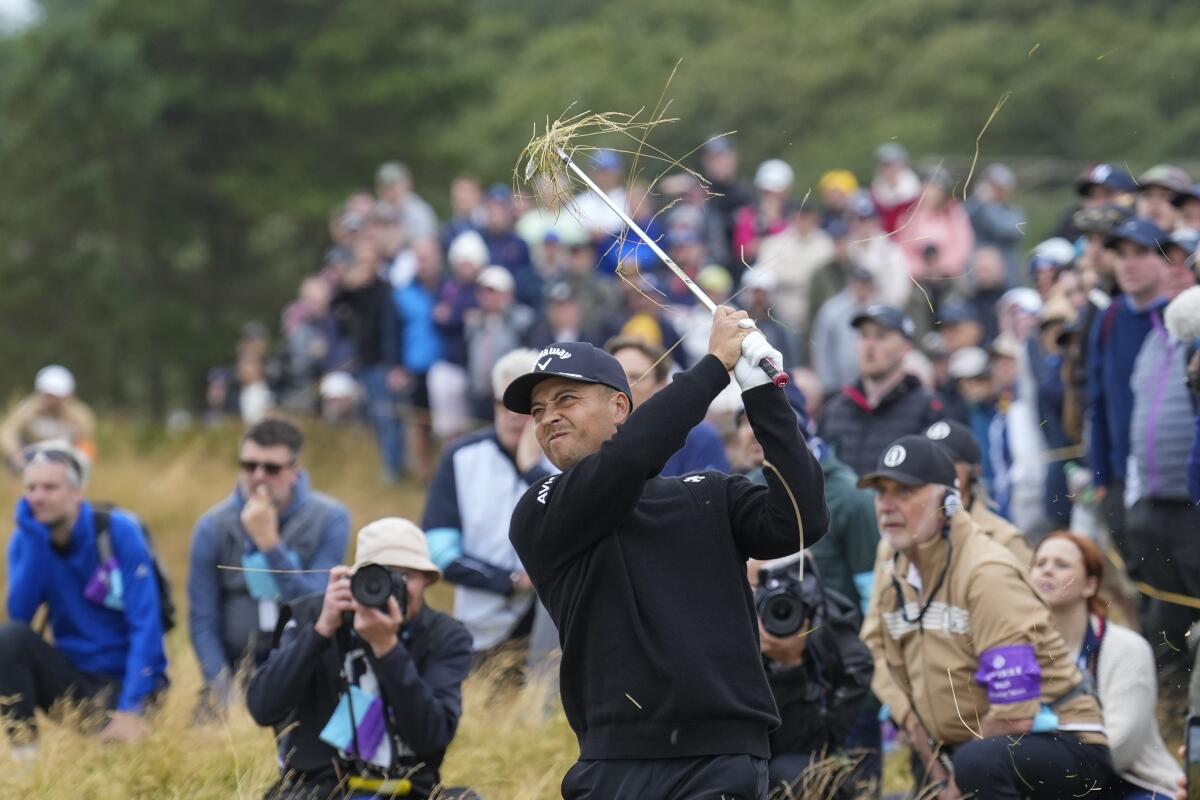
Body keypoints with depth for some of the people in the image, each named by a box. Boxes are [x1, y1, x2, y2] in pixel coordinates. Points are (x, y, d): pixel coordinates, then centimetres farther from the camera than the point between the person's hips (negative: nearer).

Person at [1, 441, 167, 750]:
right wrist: (33, 535, -21)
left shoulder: (118, 532, -13)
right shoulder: (27, 539, -2)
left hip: (125, 679, -3)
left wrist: (131, 709, -26)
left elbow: (146, 624, -17)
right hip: (72, 676, 3)